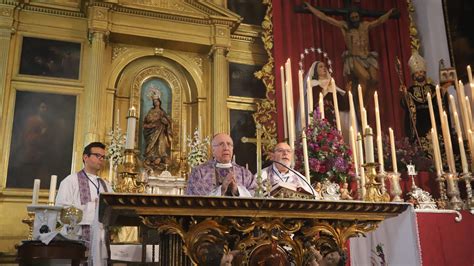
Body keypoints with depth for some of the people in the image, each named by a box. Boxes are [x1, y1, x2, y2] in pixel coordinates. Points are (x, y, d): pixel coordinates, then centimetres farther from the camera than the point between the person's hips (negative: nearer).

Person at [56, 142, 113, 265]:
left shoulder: (106, 185, 20)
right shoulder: (71, 181, 3)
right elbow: (62, 210, -7)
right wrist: (93, 206, -15)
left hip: (101, 240, 5)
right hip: (79, 237, -5)